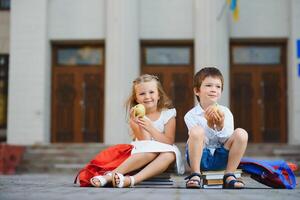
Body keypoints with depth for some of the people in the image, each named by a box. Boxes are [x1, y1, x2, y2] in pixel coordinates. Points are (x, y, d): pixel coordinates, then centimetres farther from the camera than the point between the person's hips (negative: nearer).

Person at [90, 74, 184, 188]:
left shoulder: (168, 114, 0)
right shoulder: (135, 116, 0)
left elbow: (169, 142, -8)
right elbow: (145, 143, -8)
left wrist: (150, 128, -20)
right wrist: (140, 126, -25)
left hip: (164, 154, 1)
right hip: (142, 153, -1)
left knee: (170, 154, -35)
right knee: (151, 151, -36)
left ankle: (133, 179, -50)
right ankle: (110, 175, -47)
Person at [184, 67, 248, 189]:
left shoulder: (225, 112, 3)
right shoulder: (191, 115, -5)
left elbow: (228, 141, -4)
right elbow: (199, 141, -12)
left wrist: (221, 126, -22)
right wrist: (209, 125, -25)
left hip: (220, 158, 3)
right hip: (200, 157, -3)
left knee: (241, 134, -20)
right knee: (197, 131, -31)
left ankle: (229, 176, -14)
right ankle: (195, 175, -21)